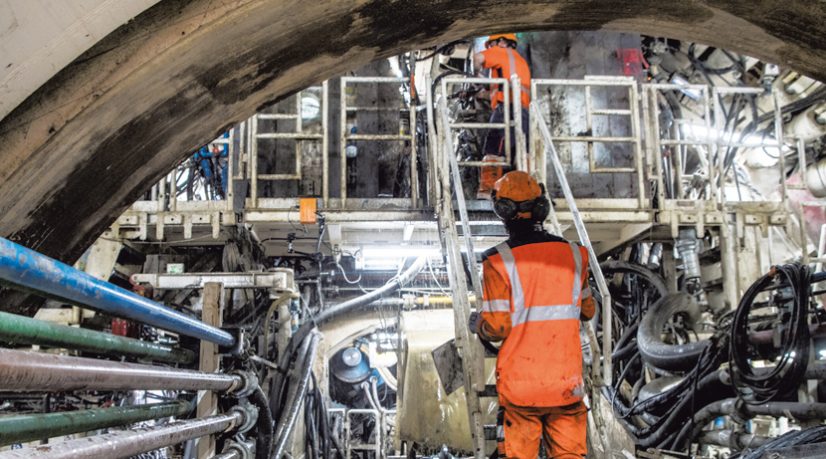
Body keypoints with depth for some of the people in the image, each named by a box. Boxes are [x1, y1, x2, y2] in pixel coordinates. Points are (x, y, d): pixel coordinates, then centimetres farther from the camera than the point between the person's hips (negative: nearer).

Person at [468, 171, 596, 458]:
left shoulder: (499, 261, -14)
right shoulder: (573, 254, -1)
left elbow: (496, 328, -14)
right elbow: (586, 311, 11)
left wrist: (476, 324, 8)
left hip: (520, 382, -3)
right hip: (567, 381, 3)